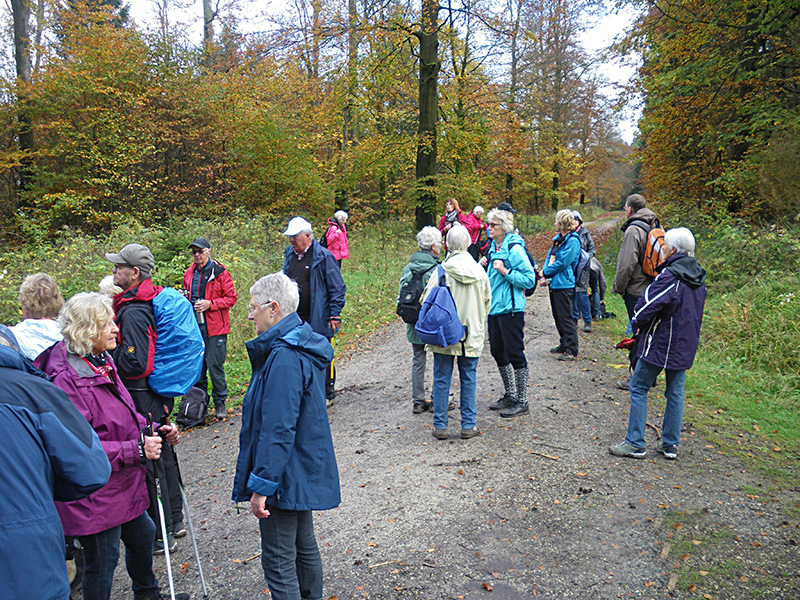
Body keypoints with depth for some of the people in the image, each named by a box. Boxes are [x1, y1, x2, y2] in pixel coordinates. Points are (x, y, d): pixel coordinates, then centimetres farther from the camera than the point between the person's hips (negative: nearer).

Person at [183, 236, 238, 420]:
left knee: (215, 365, -4)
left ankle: (220, 403, 10)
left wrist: (209, 304, -17)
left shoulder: (220, 272, -7)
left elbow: (231, 298, -7)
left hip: (215, 327, -5)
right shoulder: (189, 273, 12)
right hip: (194, 327, 6)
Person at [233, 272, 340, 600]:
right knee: (304, 546, 24)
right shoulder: (302, 347, 7)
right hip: (304, 473, 10)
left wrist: (262, 485, -21)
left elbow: (278, 430, -27)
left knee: (278, 561, 4)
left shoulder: (284, 358, -26)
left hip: (285, 475, -10)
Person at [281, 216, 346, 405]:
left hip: (318, 319, -5)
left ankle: (327, 393, 22)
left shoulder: (323, 256, -10)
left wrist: (335, 315, -12)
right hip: (294, 319, 6)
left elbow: (337, 288, -9)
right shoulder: (289, 255, 9)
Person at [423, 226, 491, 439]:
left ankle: (440, 426, 14)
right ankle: (468, 426, 18)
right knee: (468, 379, 12)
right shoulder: (479, 272, -1)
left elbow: (427, 300, -9)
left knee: (441, 379, 8)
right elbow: (487, 302, 10)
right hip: (472, 335, 2)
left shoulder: (442, 270, -11)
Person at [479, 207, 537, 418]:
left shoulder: (514, 248, -13)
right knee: (497, 351, 15)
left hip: (510, 308, -9)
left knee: (514, 353, -2)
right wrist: (485, 266, 4)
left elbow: (529, 279, -16)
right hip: (493, 306, 9)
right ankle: (510, 395, 29)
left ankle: (522, 401, 9)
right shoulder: (493, 247, 12)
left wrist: (505, 271, -23)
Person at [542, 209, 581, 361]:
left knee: (566, 318, -6)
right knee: (558, 317, 16)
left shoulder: (572, 240, -13)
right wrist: (546, 273, -2)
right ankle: (564, 344, 28)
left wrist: (546, 272, -10)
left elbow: (563, 263, -19)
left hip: (564, 284, -9)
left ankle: (571, 350, 0)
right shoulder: (558, 238, 15)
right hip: (554, 283, 9)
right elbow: (550, 256, 15)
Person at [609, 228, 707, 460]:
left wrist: (638, 321, -5)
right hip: (685, 345, 8)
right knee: (675, 392, 14)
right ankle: (670, 444, 20)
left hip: (660, 344, -8)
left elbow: (649, 303, -25)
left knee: (639, 388, 3)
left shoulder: (670, 276, -21)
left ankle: (635, 443, 6)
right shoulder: (698, 277, 6)